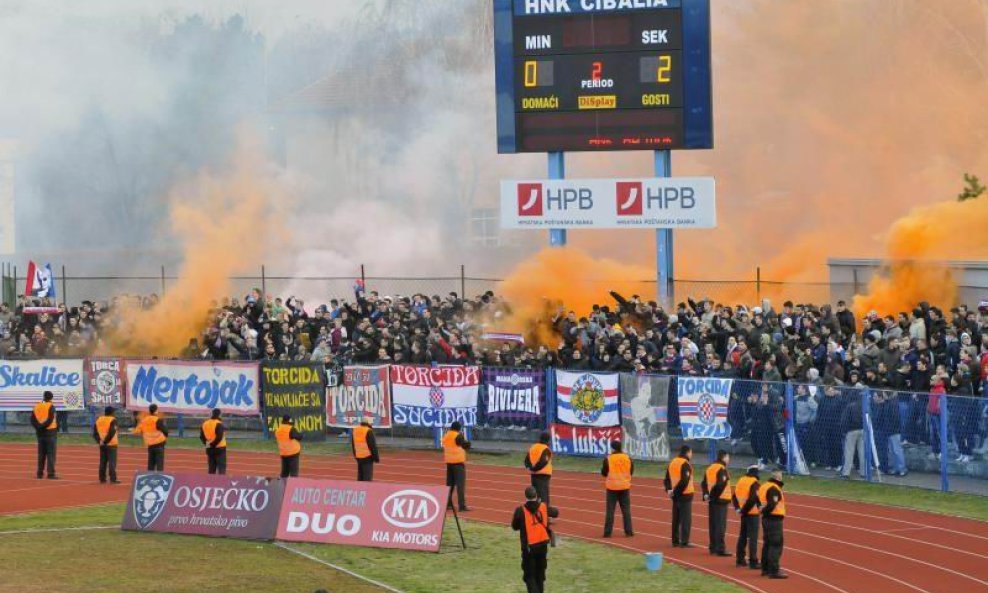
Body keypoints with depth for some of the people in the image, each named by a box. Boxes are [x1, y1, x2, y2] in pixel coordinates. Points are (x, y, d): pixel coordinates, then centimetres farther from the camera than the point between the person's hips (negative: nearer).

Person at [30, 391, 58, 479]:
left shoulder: (36, 406, 8)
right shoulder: (51, 407, -8)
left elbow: (33, 420, 3)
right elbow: (50, 419, -17)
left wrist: (39, 427, -5)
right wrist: (42, 426, -9)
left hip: (40, 433, 5)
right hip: (50, 432, -5)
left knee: (41, 454, 12)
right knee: (51, 454, -3)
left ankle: (40, 473, 12)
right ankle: (51, 474, -7)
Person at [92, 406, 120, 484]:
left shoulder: (99, 420, 9)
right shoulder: (112, 420, -10)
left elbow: (95, 433, 7)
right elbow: (112, 432, -21)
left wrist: (99, 441, 1)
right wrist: (105, 441, -13)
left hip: (102, 445, 6)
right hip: (111, 444, -6)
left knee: (103, 462, 11)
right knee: (112, 462, -5)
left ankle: (102, 479, 13)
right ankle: (113, 479, -9)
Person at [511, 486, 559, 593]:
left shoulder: (520, 511, -13)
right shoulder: (543, 507, -4)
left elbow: (515, 527, -1)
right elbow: (556, 513, 15)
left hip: (529, 547, -4)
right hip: (543, 545, 4)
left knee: (529, 575, 2)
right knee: (540, 573, 20)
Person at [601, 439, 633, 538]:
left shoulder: (608, 459, -11)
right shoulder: (628, 459, -1)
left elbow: (604, 473, -4)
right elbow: (631, 472, 8)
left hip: (612, 487, -2)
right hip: (625, 487, 2)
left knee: (610, 510, 3)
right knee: (626, 510, 8)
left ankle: (607, 532, 2)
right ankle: (628, 531, 6)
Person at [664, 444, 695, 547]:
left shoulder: (672, 463, 11)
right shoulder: (686, 464, -15)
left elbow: (667, 478, 11)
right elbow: (684, 480, -22)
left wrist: (669, 490, 1)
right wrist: (676, 491, -14)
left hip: (675, 496, 8)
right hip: (685, 494, -8)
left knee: (676, 518, 14)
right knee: (686, 519, -3)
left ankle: (675, 541, 18)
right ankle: (684, 542, -6)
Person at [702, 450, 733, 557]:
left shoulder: (710, 468, 13)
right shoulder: (722, 469, -14)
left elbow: (704, 483, 13)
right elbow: (721, 484, -23)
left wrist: (706, 494, 6)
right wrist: (715, 494, -12)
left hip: (712, 500, 8)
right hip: (721, 500, -8)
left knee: (713, 524, 14)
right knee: (720, 525, -6)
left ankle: (713, 548, 19)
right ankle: (720, 549, -7)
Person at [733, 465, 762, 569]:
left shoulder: (741, 481, 10)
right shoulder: (754, 483, -14)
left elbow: (734, 496, 12)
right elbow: (753, 499, -24)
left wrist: (738, 509, 8)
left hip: (744, 514, 7)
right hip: (752, 514, -7)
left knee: (742, 536, 17)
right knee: (753, 538, -4)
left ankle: (740, 559, 23)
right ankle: (753, 562, -4)